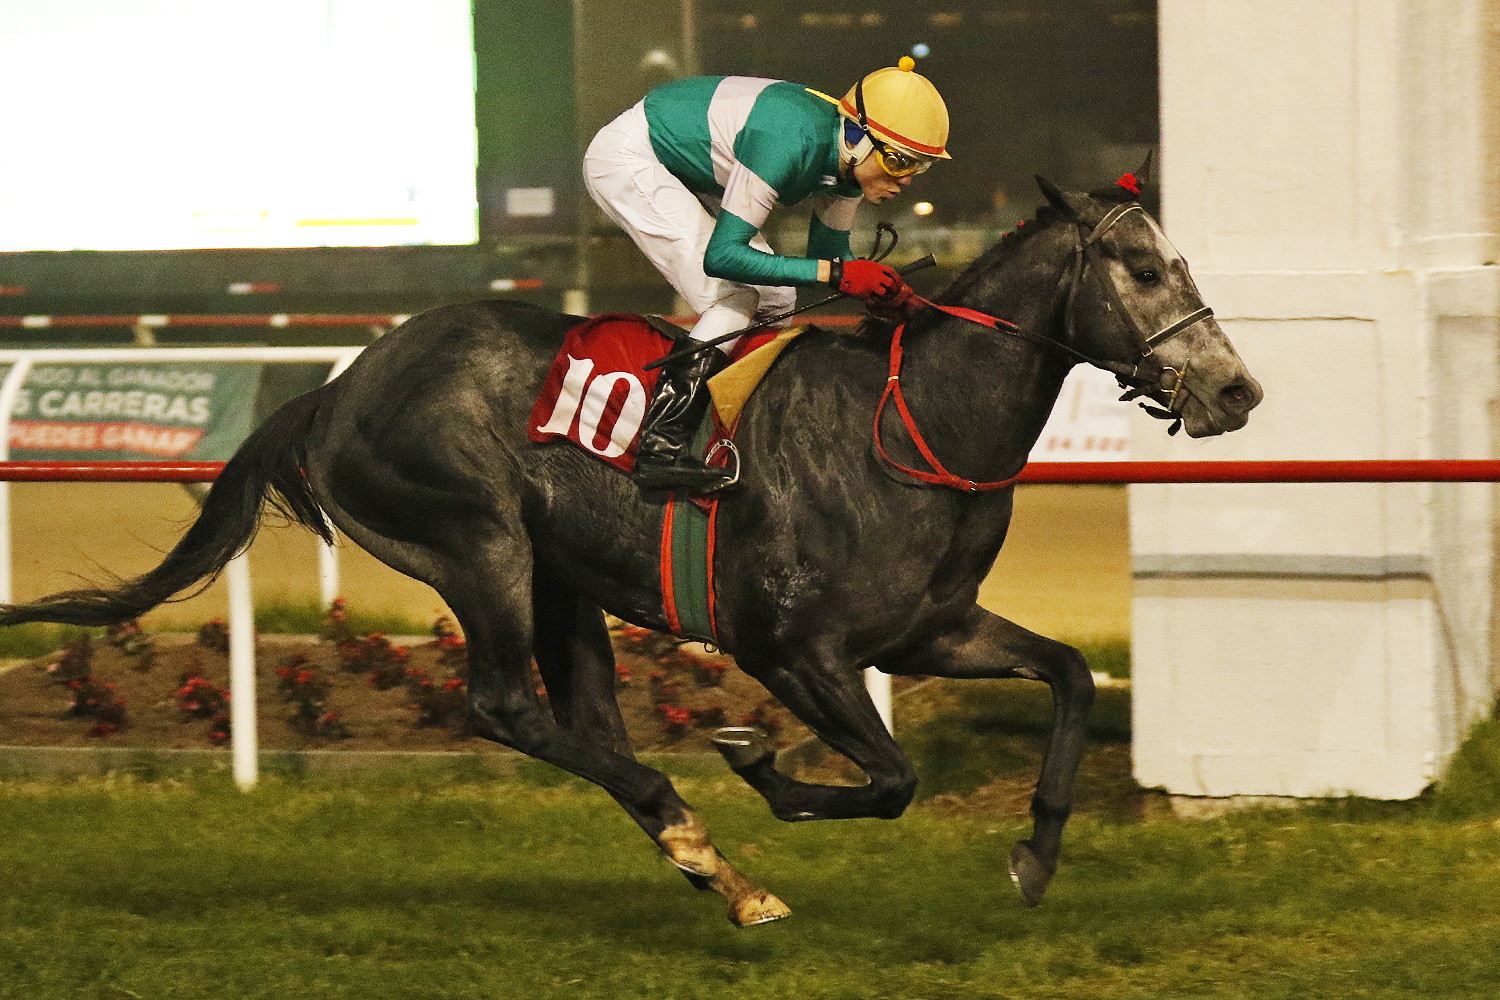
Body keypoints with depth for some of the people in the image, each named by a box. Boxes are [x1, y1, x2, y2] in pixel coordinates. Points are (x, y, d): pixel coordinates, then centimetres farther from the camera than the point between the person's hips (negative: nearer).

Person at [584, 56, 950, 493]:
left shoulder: (848, 161, -8)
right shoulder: (790, 143, -35)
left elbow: (826, 253, 8)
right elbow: (721, 257, -36)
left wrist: (890, 294, -13)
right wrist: (837, 272, -37)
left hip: (681, 170, 9)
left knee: (774, 299, 2)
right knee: (734, 301, -18)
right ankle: (658, 451, -22)